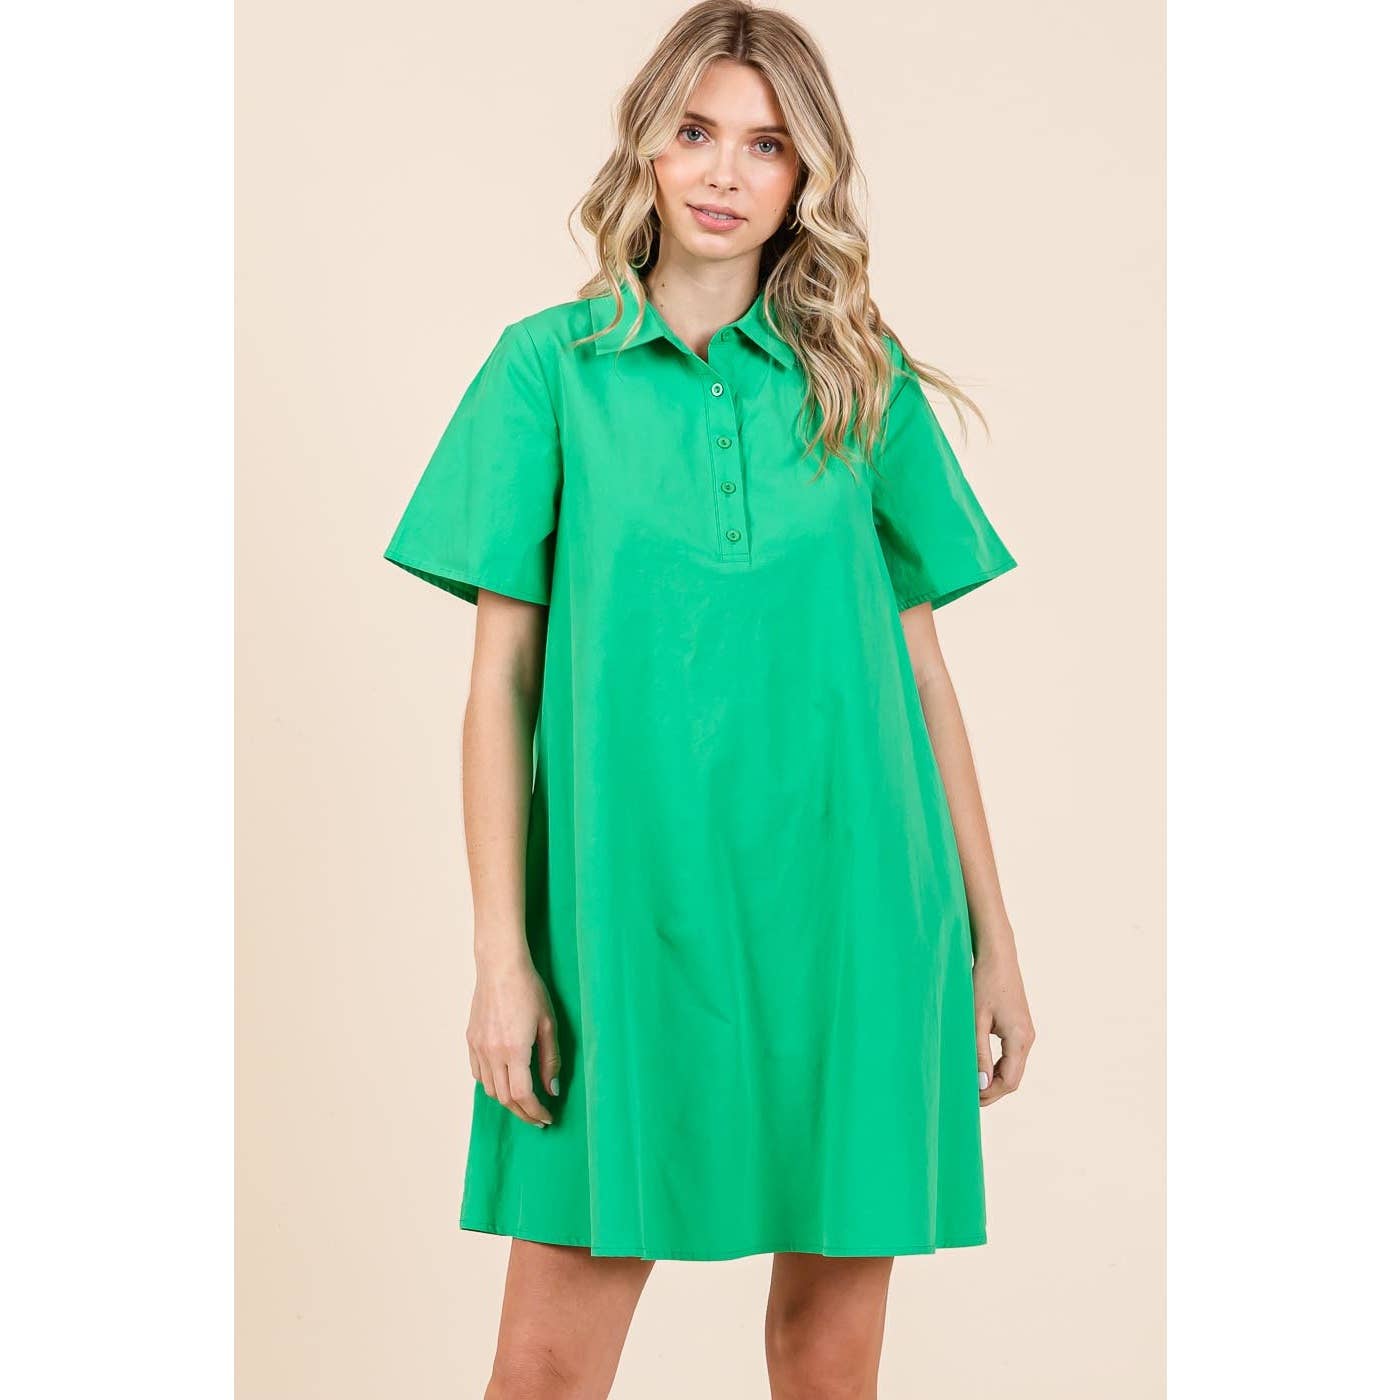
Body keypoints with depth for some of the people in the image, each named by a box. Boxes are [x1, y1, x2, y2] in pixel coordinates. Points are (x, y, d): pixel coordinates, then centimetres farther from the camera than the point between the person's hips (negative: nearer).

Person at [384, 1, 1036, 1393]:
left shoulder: (863, 383, 8)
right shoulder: (549, 367, 3)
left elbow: (925, 667, 10)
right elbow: (501, 676, 1)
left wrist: (992, 940, 8)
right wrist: (502, 953, -5)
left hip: (845, 912, 2)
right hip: (627, 907, -1)